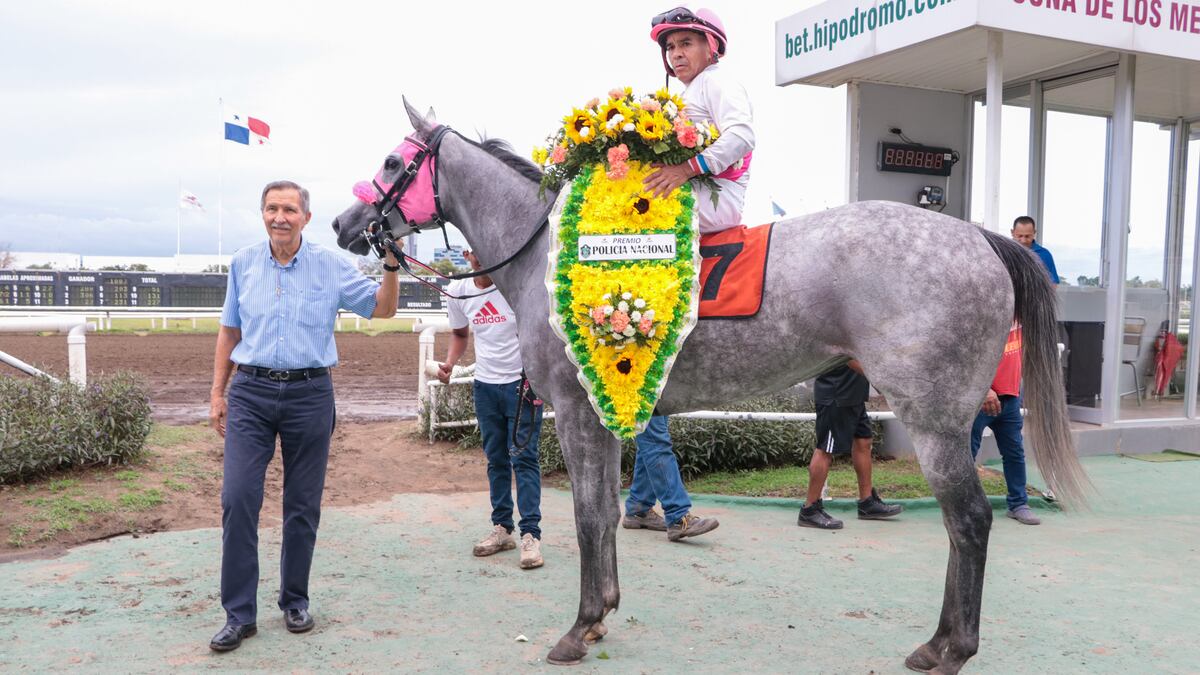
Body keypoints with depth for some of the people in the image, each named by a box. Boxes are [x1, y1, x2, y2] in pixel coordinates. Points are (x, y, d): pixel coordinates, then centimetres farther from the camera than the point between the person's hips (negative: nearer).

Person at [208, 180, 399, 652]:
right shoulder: (243, 263, 5)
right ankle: (239, 613, 5)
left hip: (309, 393, -1)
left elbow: (383, 308, 1)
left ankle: (295, 601, 25)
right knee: (237, 498, -6)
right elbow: (229, 331, 12)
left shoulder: (331, 266, -1)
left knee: (303, 505, 8)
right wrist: (217, 392, 10)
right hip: (251, 390, 1)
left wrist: (391, 263, -15)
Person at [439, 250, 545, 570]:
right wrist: (450, 363, -1)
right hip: (485, 385, 5)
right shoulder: (458, 291, 2)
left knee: (524, 457, -6)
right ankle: (502, 528, 22)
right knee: (496, 459, 12)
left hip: (522, 383, -5)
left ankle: (531, 534, -3)